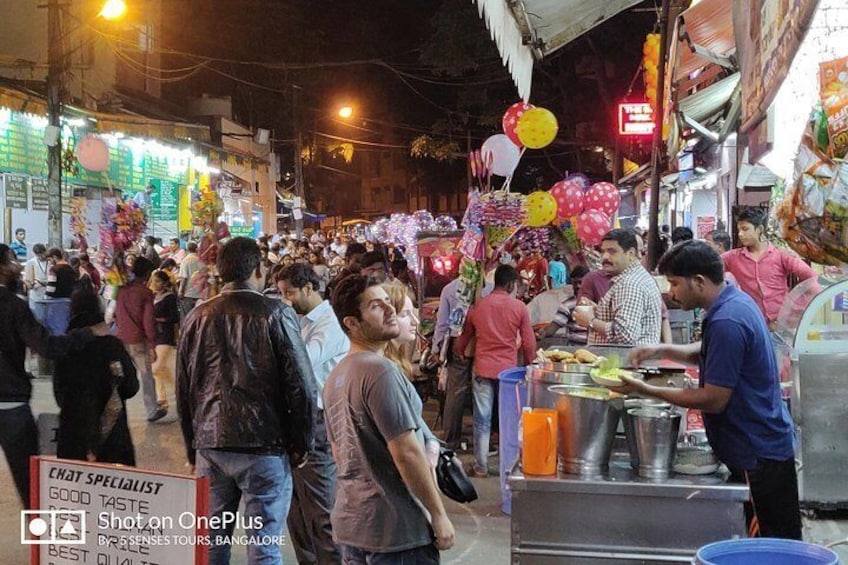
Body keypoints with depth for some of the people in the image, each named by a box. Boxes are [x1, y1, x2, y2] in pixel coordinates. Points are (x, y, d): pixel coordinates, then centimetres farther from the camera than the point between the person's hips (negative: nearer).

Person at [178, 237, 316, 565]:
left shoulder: (197, 317, 6)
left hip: (210, 444, 4)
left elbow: (183, 389, 12)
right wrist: (301, 444, 2)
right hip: (264, 444, -4)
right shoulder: (275, 313, -6)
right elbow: (301, 384, -8)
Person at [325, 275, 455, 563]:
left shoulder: (335, 376, 10)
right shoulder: (381, 370, -18)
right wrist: (439, 514, -13)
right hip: (397, 528, -9)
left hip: (350, 524, 9)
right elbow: (407, 452, -21)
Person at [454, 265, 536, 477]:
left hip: (482, 369, 1)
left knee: (482, 420, 6)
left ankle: (481, 467, 10)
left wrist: (459, 353, 34)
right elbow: (529, 343, -3)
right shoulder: (519, 307, -4)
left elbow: (464, 337, 15)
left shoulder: (478, 306, 2)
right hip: (508, 369, -1)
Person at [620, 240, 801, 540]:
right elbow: (708, 352, 24)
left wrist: (649, 391, -16)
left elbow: (713, 400, -23)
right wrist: (662, 351, 8)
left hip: (758, 456, -10)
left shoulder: (727, 323, -25)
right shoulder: (737, 301, 6)